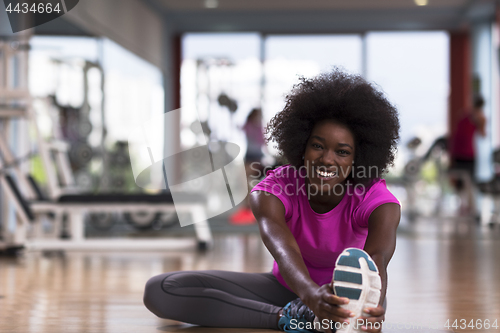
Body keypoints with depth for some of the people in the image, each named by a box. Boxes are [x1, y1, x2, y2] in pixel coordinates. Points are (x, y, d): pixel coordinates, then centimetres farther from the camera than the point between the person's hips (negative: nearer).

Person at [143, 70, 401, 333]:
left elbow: (377, 257, -45)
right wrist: (311, 293, -70)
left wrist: (372, 308, -70)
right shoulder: (276, 189, -25)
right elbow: (283, 248, -46)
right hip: (288, 287, 2)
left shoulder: (374, 199, -24)